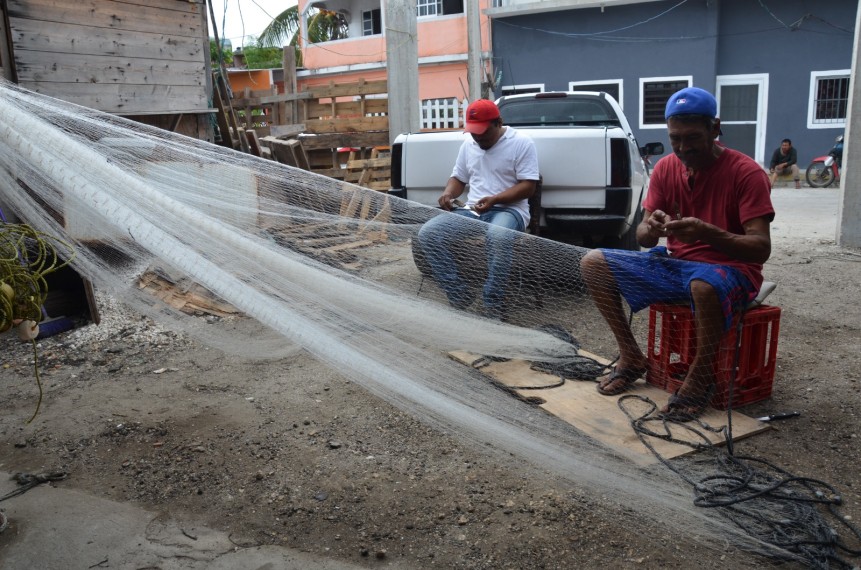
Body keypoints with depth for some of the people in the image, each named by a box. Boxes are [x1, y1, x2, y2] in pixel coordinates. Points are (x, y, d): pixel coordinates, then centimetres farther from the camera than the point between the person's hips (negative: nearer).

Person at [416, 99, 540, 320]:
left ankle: (493, 306, -29)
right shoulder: (468, 145, 16)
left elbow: (528, 186, -9)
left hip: (508, 210, -5)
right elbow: (458, 178, 22)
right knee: (428, 233, -18)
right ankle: (460, 295, -12)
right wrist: (448, 193, -2)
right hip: (471, 211, 6)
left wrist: (495, 199, -22)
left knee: (498, 237, -42)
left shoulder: (521, 143, -2)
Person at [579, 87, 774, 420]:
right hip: (674, 263, 6)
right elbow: (643, 238, 1)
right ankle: (631, 357, 1)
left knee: (705, 285, -42)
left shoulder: (746, 173, -14)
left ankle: (701, 377, -15)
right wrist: (651, 229, -25)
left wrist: (706, 232, -37)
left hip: (731, 269, -5)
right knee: (593, 263, -8)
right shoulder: (666, 168, 1)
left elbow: (761, 248, -20)